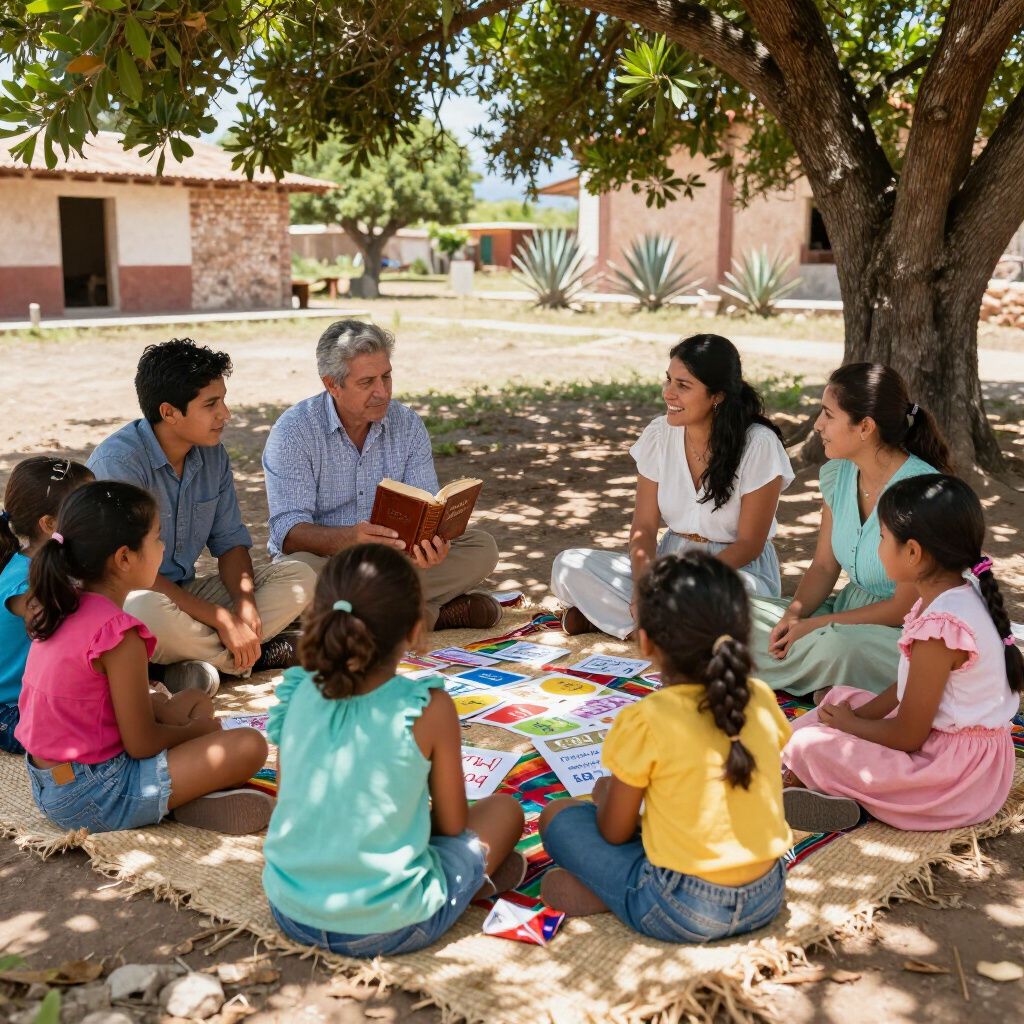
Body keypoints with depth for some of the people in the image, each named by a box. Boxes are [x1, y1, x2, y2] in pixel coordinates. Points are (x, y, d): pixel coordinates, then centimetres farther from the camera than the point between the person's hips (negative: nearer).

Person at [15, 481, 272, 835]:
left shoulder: (60, 606, 3)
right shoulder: (119, 634, -24)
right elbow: (142, 744, -17)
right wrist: (195, 730, 1)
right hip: (91, 800, -9)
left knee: (196, 701, 19)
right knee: (250, 746, -15)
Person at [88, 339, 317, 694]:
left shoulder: (213, 455, 2)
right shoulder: (118, 462, -21)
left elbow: (230, 541, 8)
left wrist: (246, 604, -14)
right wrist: (223, 619, -25)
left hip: (186, 593, 7)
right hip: (122, 601, -7)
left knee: (299, 577, -6)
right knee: (148, 610, -41)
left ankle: (203, 660, -22)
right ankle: (255, 657, -14)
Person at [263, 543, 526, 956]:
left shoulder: (297, 696, -6)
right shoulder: (429, 709, -17)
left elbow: (291, 802, 8)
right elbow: (453, 824, -4)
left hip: (291, 912, 4)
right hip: (387, 926, -3)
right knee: (504, 809, 19)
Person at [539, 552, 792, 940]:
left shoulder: (646, 722, -18)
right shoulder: (761, 700, -3)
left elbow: (613, 832, -7)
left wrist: (609, 789, 16)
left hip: (682, 913, -6)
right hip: (767, 898, 6)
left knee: (557, 816, 11)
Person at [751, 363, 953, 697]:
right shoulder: (838, 474, 1)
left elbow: (905, 607, -18)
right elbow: (824, 566, 8)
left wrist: (814, 626, -19)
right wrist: (794, 614, -13)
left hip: (903, 632, -7)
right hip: (848, 610, 7)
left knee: (838, 644, -39)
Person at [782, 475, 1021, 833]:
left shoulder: (939, 628, -28)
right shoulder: (961, 595, 2)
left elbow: (907, 736, -20)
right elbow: (906, 688, 12)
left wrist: (850, 724, -4)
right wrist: (858, 716, 2)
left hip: (956, 772, -10)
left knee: (808, 746, -18)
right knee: (841, 697, 18)